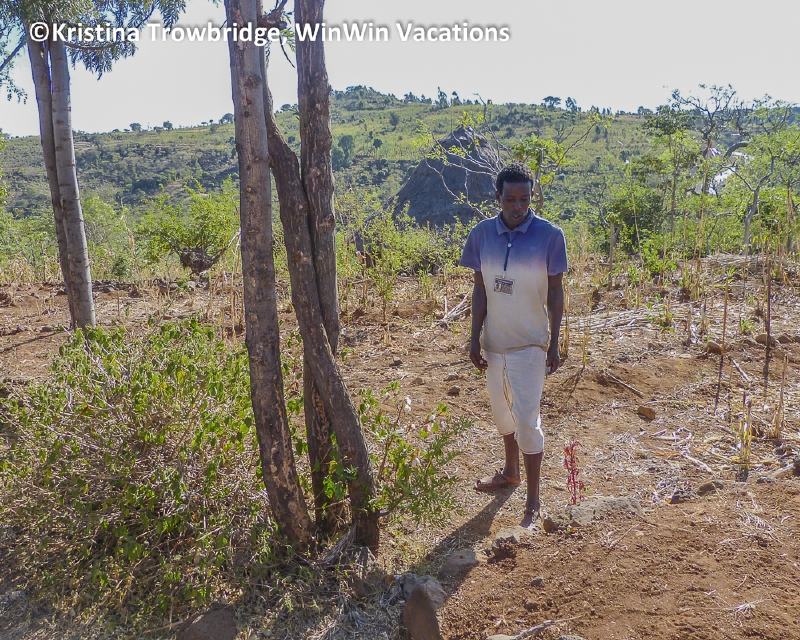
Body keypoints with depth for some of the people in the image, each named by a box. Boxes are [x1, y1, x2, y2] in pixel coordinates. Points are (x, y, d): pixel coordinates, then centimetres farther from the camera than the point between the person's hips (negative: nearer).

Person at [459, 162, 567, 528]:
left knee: (526, 420, -3)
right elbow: (480, 290, 2)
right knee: (501, 412, 20)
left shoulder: (549, 235, -12)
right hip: (493, 343, 4)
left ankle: (533, 502, 10)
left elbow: (555, 293, -6)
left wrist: (554, 344, -6)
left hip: (529, 344, -4)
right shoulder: (482, 234, -4)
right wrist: (475, 338, 0)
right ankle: (511, 472, 43)